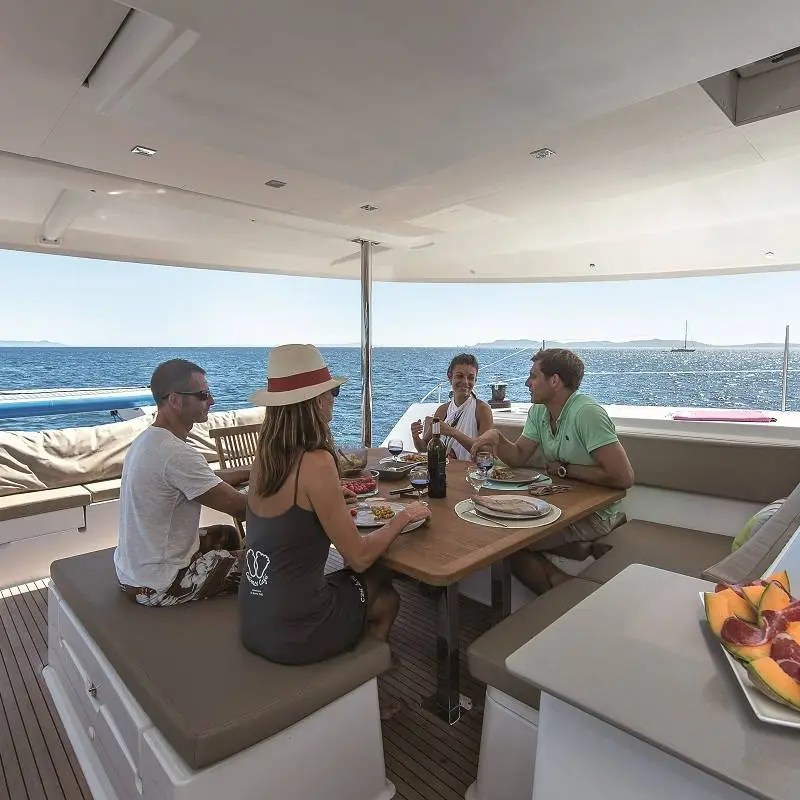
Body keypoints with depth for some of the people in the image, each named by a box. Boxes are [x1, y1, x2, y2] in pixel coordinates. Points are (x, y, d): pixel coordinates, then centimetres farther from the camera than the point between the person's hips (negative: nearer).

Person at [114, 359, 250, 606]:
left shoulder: (147, 439, 2)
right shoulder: (177, 454, -30)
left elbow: (210, 480, 11)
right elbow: (239, 507, -24)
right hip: (158, 587, -9)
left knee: (227, 535, 25)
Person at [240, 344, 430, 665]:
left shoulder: (264, 455, -3)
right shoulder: (316, 462, -25)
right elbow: (359, 558, -17)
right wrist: (403, 517, -3)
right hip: (295, 630, -6)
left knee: (377, 578, 23)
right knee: (386, 597, 20)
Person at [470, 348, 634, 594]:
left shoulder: (587, 413, -22)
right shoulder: (538, 411, 4)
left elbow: (623, 477, -27)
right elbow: (518, 457, 3)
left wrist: (564, 469, -17)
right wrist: (497, 438, -17)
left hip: (594, 511, -8)